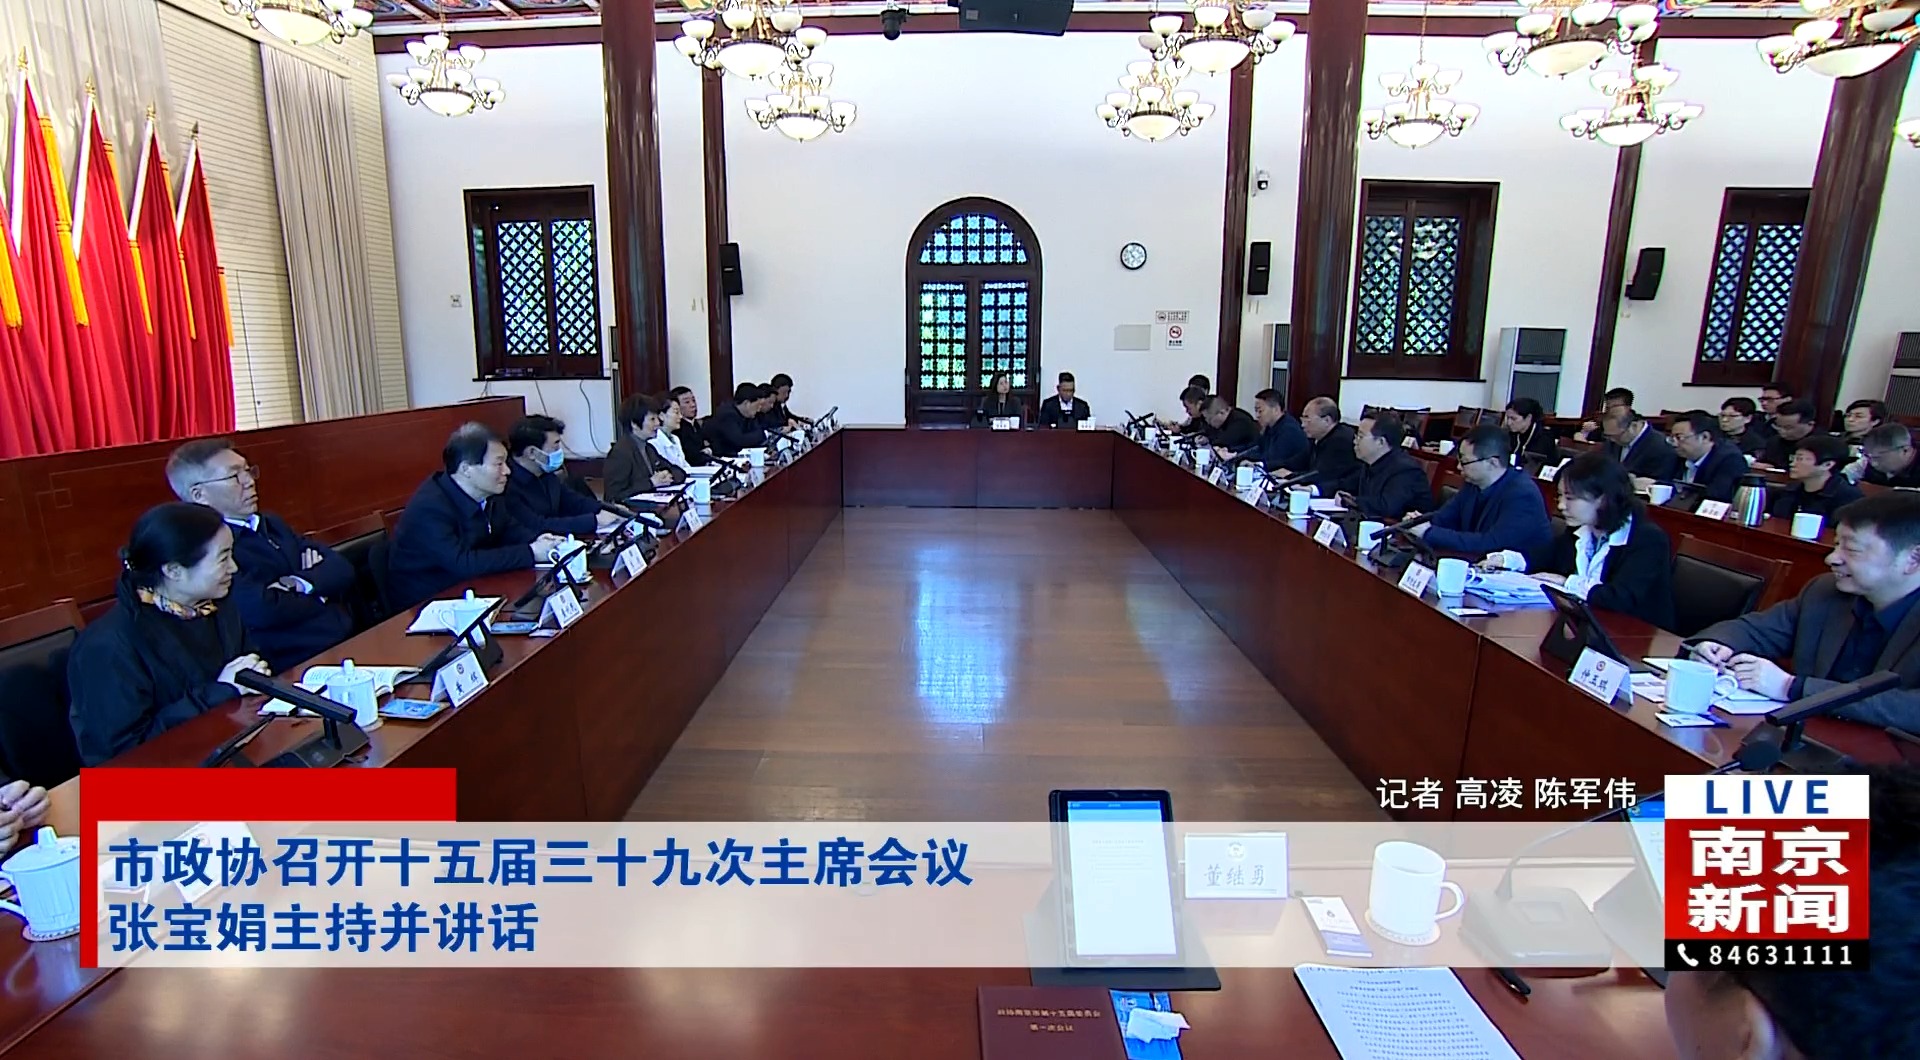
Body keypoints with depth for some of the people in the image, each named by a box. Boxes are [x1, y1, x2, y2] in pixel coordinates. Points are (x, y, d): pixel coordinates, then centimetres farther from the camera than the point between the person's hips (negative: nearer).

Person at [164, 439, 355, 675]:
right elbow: (264, 610, -21)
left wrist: (304, 583, -10)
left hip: (352, 641, 8)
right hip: (300, 668, -8)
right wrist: (319, 594, -3)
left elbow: (343, 569, 10)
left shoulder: (271, 523, 17)